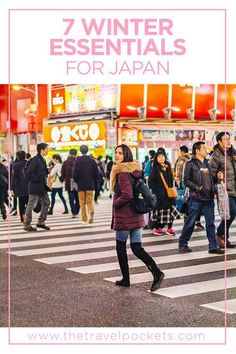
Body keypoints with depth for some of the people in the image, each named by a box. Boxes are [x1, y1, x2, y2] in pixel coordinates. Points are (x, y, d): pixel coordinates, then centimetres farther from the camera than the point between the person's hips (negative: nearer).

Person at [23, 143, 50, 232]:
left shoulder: (42, 160, 12)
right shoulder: (35, 160, -17)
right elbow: (29, 173, -20)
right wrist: (38, 179, -18)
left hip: (42, 186, 10)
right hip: (35, 186, -10)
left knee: (46, 202, 11)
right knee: (31, 205, -2)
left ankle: (41, 222, 19)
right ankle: (26, 225, 7)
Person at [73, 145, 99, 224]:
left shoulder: (77, 160, -8)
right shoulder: (92, 160, -3)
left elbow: (75, 174, -8)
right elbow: (96, 173, -1)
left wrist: (77, 181, 10)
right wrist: (95, 183, 10)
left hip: (81, 185, -1)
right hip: (90, 185, 1)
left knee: (82, 203, 8)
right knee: (90, 201, 7)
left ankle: (84, 219, 9)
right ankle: (91, 211, -21)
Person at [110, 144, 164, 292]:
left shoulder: (122, 173, -16)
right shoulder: (136, 170, 11)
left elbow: (127, 195, -25)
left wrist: (115, 204, -10)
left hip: (124, 217, -8)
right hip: (137, 216, 8)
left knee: (121, 247, 10)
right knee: (137, 248, 7)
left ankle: (126, 279, 19)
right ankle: (157, 273, -8)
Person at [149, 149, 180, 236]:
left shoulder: (168, 167, 10)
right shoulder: (155, 169, -7)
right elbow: (151, 182, -9)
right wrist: (158, 191, -12)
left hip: (169, 193, 6)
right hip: (160, 195, -5)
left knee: (171, 210, 2)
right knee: (161, 211, -3)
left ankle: (169, 228, 11)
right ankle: (157, 229, 10)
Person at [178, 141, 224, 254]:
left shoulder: (207, 163, 15)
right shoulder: (190, 164, -4)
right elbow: (186, 180, -9)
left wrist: (213, 189, 5)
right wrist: (198, 187, -16)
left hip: (209, 198, 6)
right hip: (196, 198, -6)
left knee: (210, 223, 5)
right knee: (190, 222, 2)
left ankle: (213, 246, 9)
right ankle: (182, 244, 16)